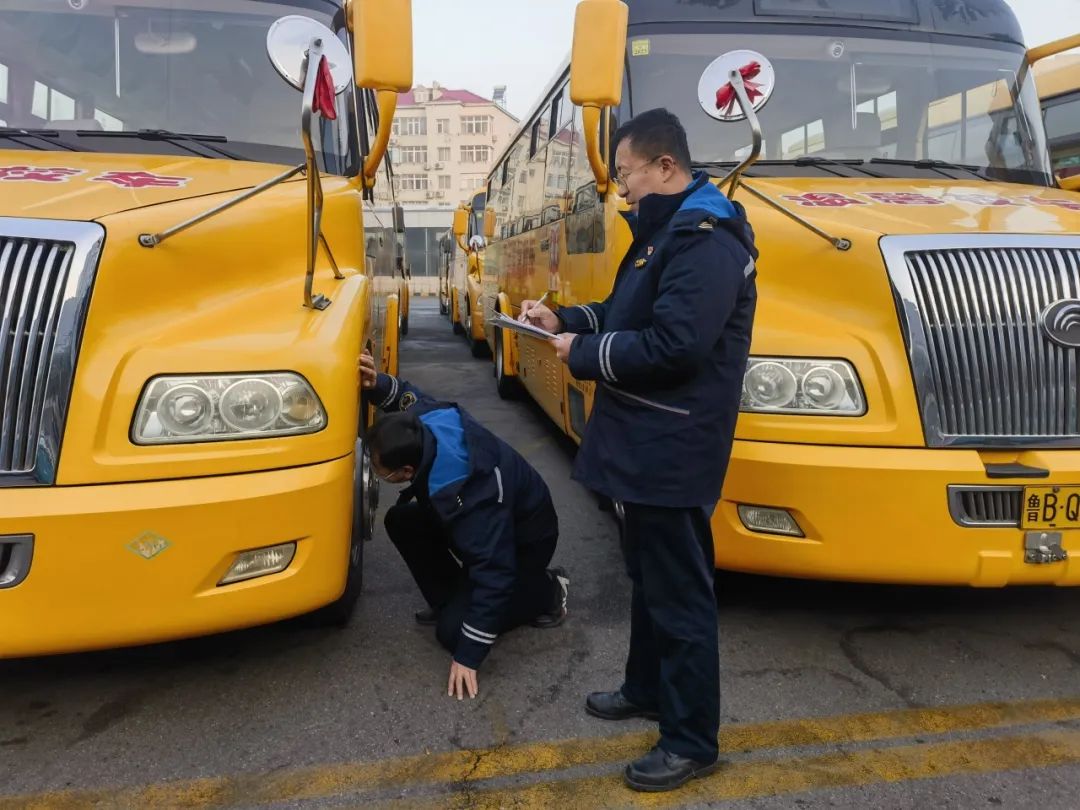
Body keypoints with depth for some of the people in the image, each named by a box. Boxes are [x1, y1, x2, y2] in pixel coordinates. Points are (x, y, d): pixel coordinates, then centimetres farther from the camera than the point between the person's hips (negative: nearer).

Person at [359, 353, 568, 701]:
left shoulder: (466, 496, -42)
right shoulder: (428, 420, -23)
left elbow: (493, 574, -38)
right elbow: (410, 396, 3)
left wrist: (468, 655, -33)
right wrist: (378, 385, -19)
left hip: (526, 538, -8)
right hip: (491, 521, 8)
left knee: (452, 629, -12)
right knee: (402, 520, -7)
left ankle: (546, 592, 5)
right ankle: (451, 600, 6)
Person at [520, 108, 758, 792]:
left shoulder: (706, 240, -19)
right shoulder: (668, 230, 16)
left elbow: (672, 345, -27)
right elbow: (628, 314, 22)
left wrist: (584, 353, -16)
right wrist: (565, 319, 8)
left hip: (674, 451, -11)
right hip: (647, 443, 11)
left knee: (680, 591, 0)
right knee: (647, 575, 22)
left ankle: (693, 741, 15)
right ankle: (647, 688, 40)